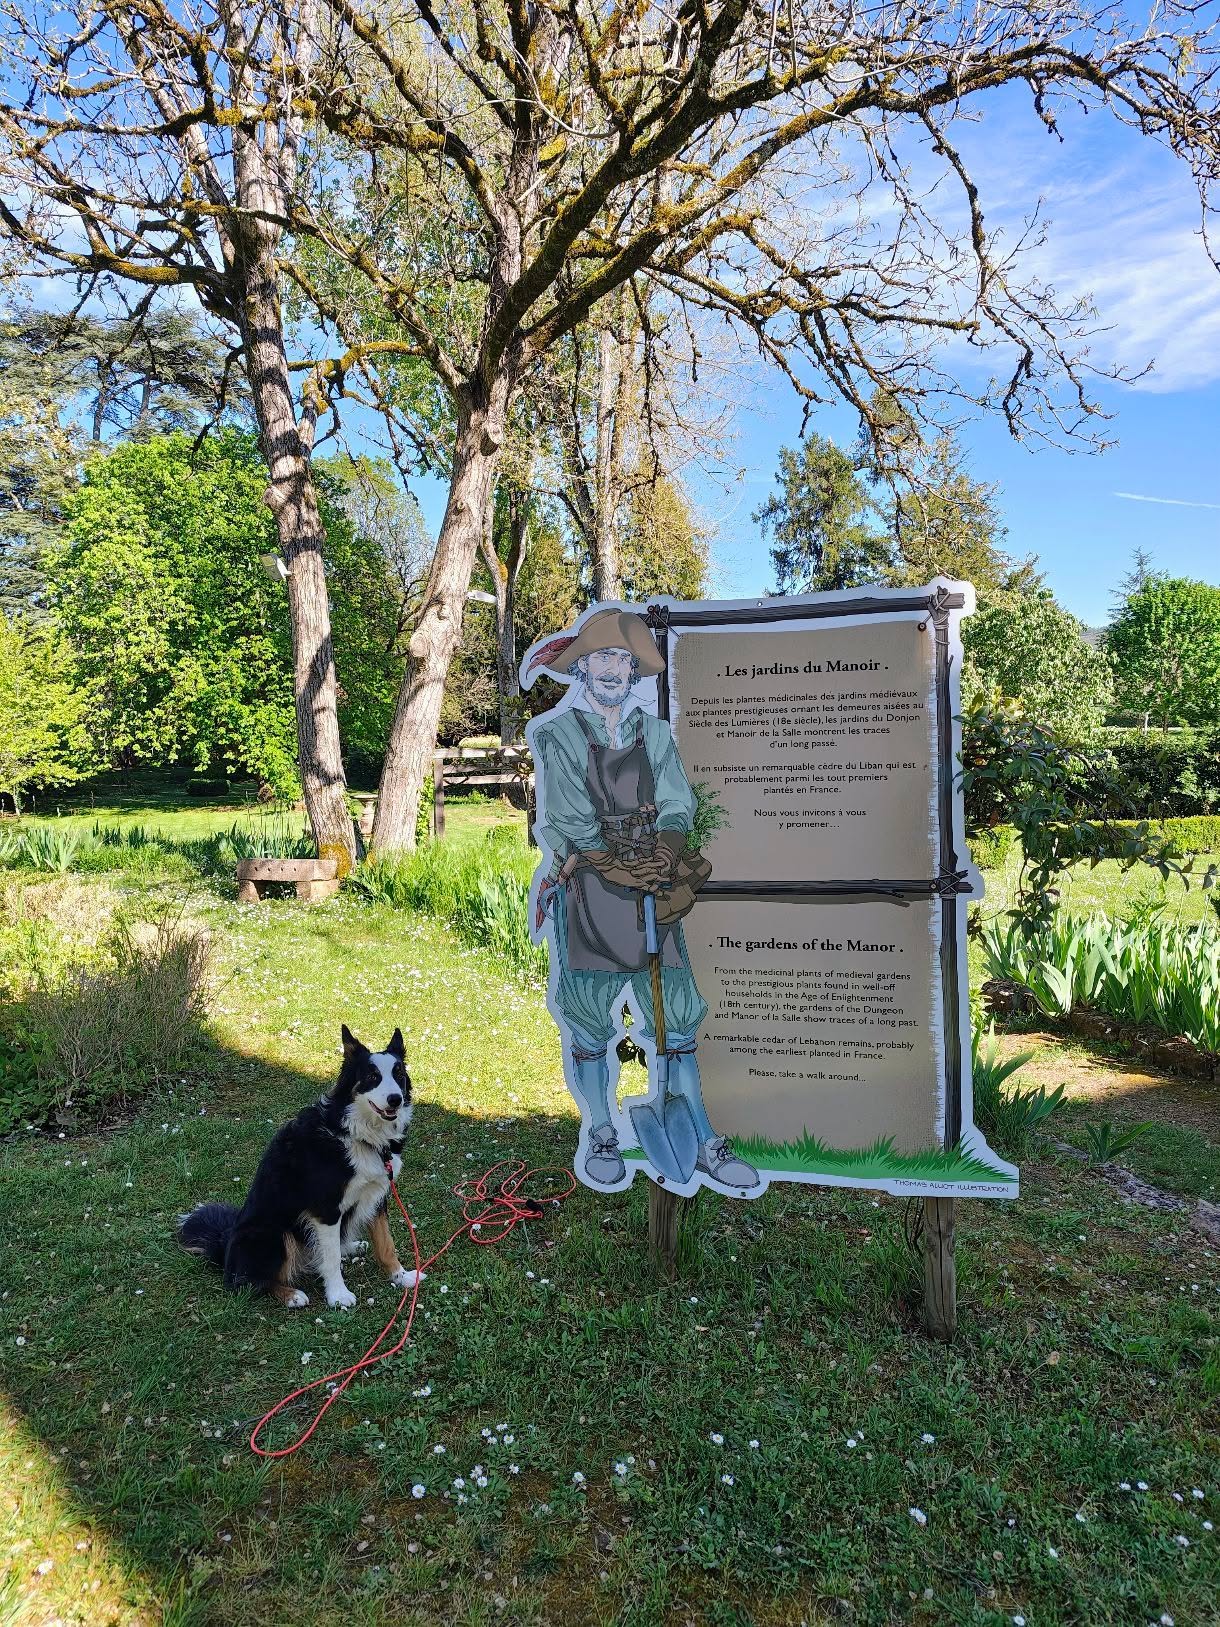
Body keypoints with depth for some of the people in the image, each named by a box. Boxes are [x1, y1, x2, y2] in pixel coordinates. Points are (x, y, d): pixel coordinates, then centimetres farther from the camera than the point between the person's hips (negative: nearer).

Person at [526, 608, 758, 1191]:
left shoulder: (656, 733, 12)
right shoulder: (557, 735, 1)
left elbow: (677, 807, 1)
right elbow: (564, 824, -8)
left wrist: (666, 856, -18)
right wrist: (617, 866, -17)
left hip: (652, 892, 3)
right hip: (586, 894, -3)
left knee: (676, 1017, 4)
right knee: (588, 1024, 4)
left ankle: (702, 1142, 15)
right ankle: (601, 1137, 22)